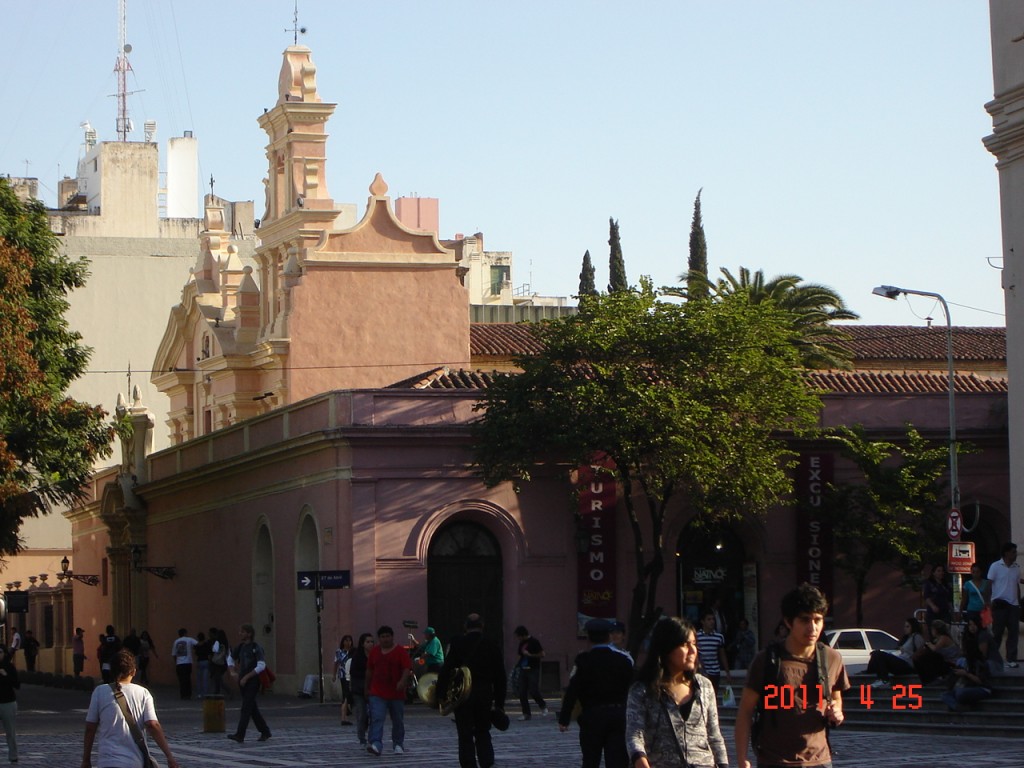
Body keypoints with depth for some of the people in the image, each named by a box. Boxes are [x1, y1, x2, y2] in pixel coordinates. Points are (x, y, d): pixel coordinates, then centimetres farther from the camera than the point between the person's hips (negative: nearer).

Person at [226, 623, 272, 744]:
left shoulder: (257, 648, -12)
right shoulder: (240, 647, 9)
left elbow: (261, 666, -21)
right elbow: (230, 658, 25)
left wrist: (246, 677, -22)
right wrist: (233, 671, 8)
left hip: (252, 682, -7)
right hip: (242, 681, 7)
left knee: (246, 708, -13)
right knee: (253, 708, 12)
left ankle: (240, 735, -17)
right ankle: (265, 732, 24)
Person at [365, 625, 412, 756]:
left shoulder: (400, 651, -3)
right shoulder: (375, 651, 8)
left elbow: (407, 668, -11)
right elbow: (369, 670, 17)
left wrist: (402, 681, -27)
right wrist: (368, 686, 20)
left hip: (396, 694, -1)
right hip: (377, 694, 1)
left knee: (398, 721, 11)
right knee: (376, 719, -15)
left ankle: (398, 745, 26)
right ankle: (375, 745, -25)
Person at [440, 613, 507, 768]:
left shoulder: (457, 644, -4)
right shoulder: (492, 646, 3)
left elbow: (446, 670, -10)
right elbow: (500, 677, 6)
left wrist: (440, 693, -5)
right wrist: (499, 703, 12)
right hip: (485, 695, 2)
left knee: (465, 735, 2)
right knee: (483, 733, 15)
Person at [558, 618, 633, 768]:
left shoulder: (583, 660, -7)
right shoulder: (624, 660, 1)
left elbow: (572, 691, -10)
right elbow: (632, 689, 4)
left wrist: (564, 719, -9)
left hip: (592, 716, -1)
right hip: (619, 715, 1)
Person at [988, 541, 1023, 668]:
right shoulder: (995, 566, -2)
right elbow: (989, 584, -1)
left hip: (1013, 605, 4)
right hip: (1000, 604, -4)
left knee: (1013, 632, 1)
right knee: (997, 632, -1)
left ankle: (1011, 659, 4)